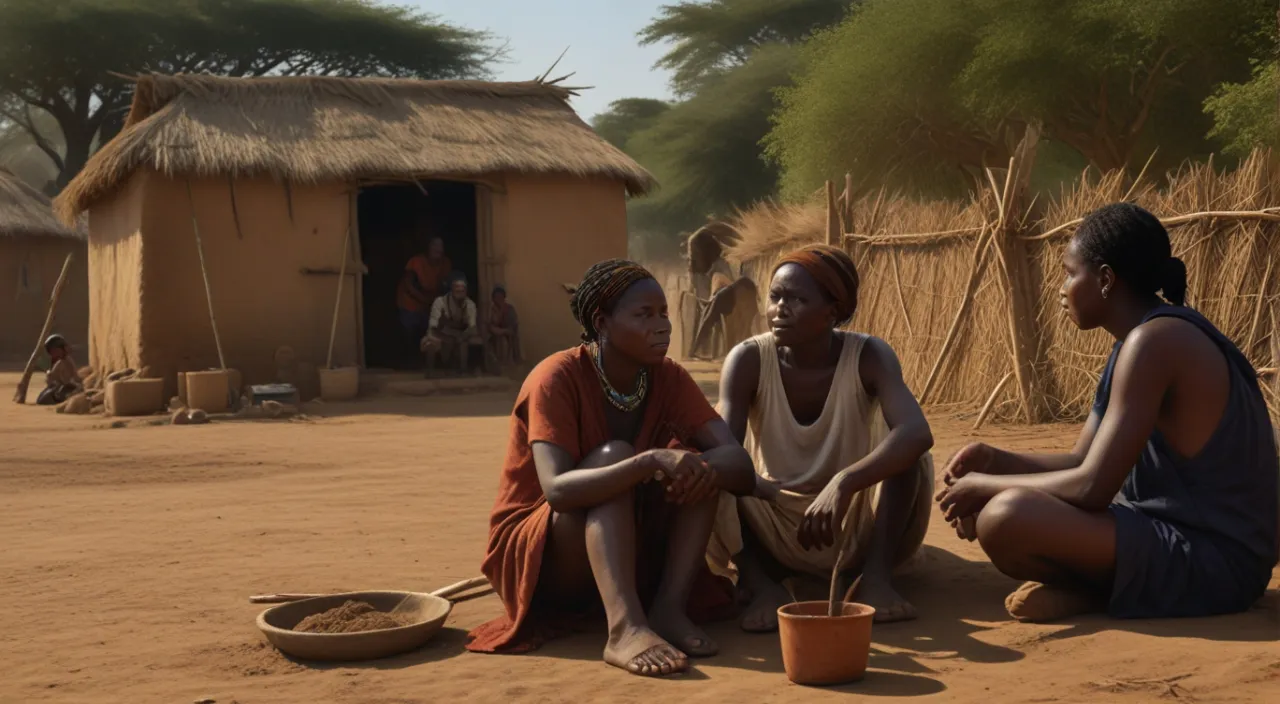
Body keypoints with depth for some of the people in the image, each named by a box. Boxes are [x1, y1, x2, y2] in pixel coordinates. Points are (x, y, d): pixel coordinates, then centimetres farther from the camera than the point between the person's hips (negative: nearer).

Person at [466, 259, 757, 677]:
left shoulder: (668, 379, -5)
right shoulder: (558, 377, -21)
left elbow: (740, 463, -16)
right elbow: (557, 490, -36)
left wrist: (706, 467, -39)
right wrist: (651, 461, -48)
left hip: (628, 554, 5)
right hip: (534, 557, -5)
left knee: (700, 463, -16)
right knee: (614, 455, -31)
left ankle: (670, 607, -25)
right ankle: (626, 628, -46)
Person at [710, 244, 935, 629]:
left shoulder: (868, 356, -16)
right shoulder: (748, 360, -14)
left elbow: (918, 432, -35)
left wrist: (843, 484, -49)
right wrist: (759, 488, -49)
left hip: (857, 531, 0)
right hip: (776, 539, 0)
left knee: (902, 447, -25)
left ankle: (876, 577, -26)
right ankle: (762, 585, -30)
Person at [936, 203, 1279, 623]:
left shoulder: (1156, 341, -20)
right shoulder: (1143, 339, 11)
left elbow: (1091, 486, -24)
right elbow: (1082, 462, 14)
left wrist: (988, 486, -11)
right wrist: (995, 463, -1)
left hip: (1212, 560, -11)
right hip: (1178, 531, 11)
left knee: (1007, 517, -31)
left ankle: (1094, 592, -5)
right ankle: (1092, 585, 1)